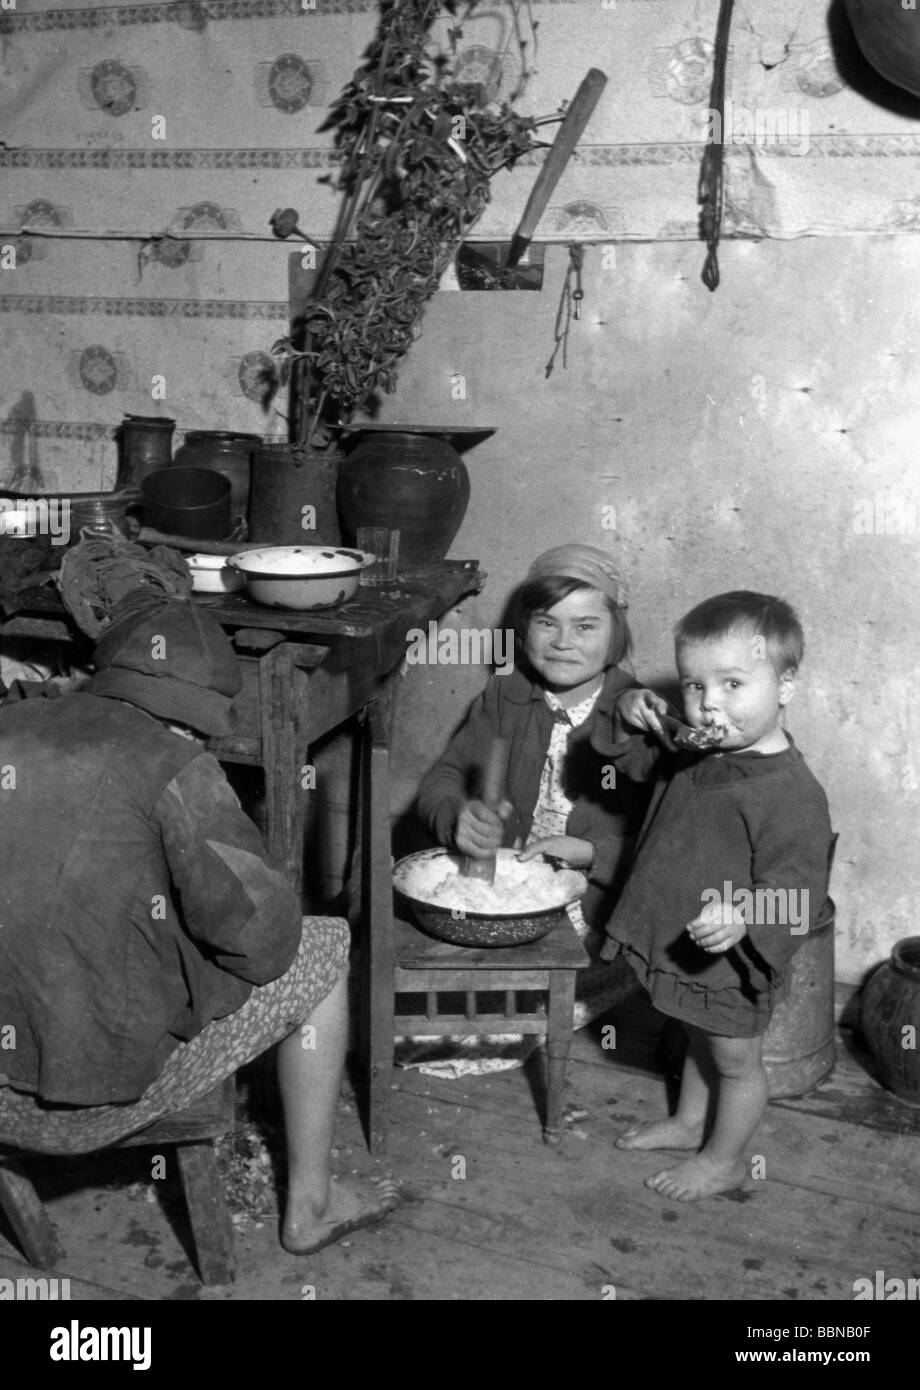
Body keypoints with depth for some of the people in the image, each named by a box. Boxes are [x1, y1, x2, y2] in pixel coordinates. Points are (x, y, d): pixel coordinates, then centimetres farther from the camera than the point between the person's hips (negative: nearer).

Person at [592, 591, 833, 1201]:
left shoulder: (791, 795, -30)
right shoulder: (697, 753, -5)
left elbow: (796, 891, -31)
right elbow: (636, 760, 13)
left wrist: (743, 916, -48)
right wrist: (633, 719, -7)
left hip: (733, 963, -8)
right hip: (685, 950, 8)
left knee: (736, 1060, 18)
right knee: (701, 1041, 31)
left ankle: (724, 1160, 38)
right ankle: (687, 1122, 53)